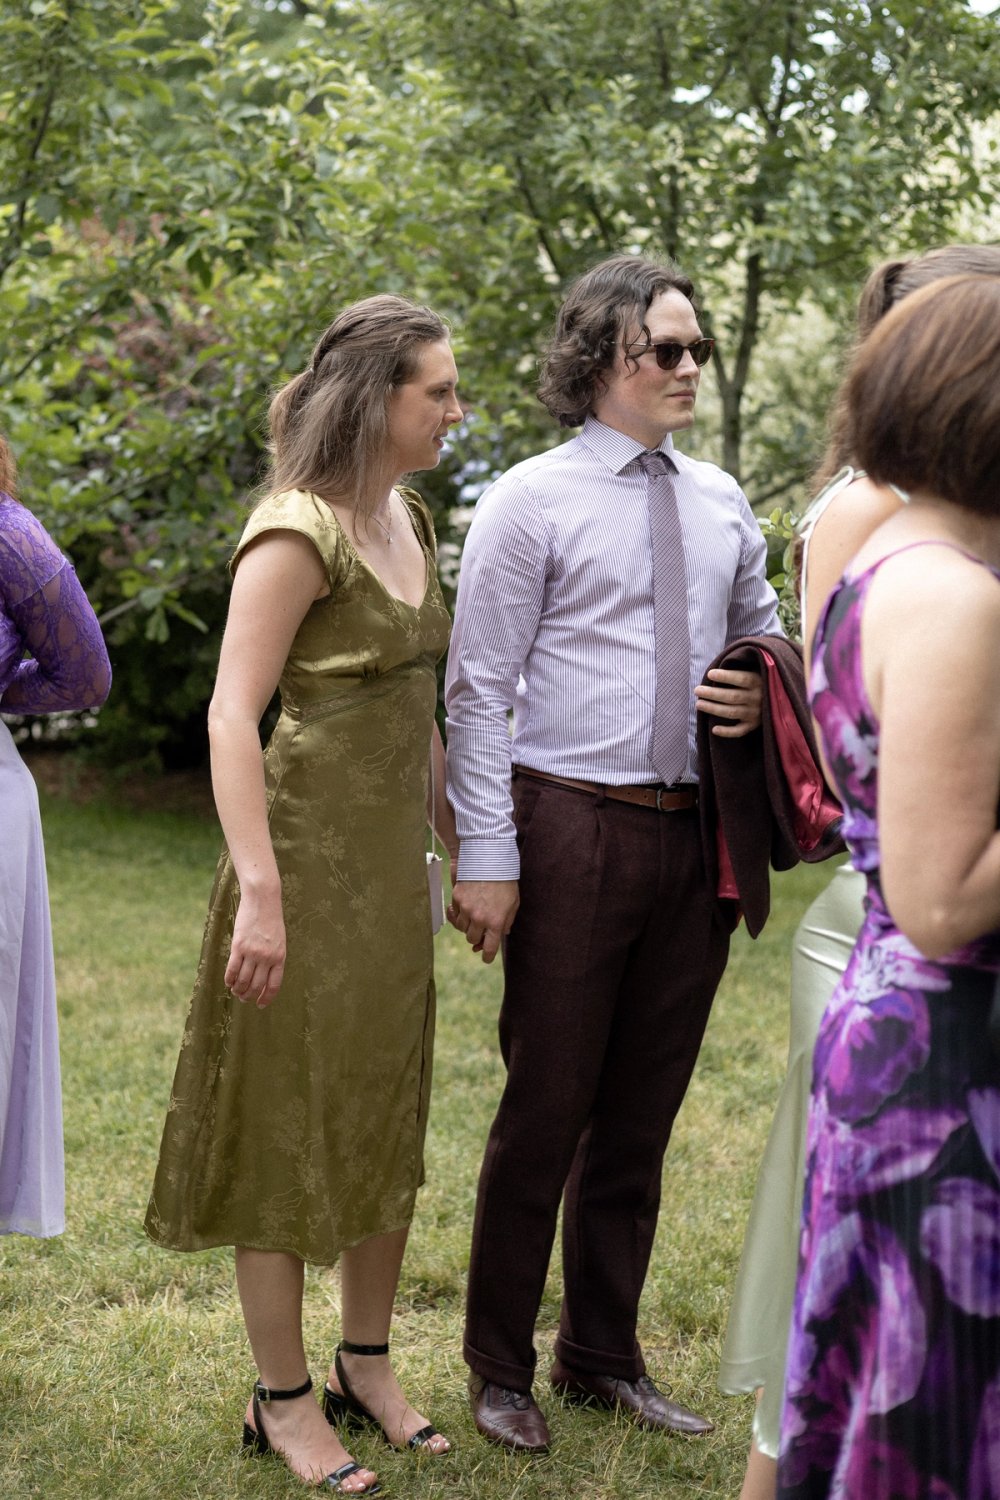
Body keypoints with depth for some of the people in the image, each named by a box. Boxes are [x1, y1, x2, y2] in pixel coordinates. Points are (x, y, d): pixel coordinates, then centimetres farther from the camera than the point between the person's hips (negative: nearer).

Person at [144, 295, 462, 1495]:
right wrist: (259, 891, -26)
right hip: (310, 853, -8)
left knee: (386, 1115, 16)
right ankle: (283, 1400, 18)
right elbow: (232, 713, -21)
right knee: (288, 1120, 4)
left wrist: (460, 843, 20)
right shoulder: (298, 529, -15)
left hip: (391, 857, 8)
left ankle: (367, 1366, 32)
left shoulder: (407, 518, 10)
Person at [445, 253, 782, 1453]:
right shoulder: (530, 502, -4)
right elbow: (480, 689, -7)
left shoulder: (720, 502, 12)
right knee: (546, 1108, 1)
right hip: (572, 824, -5)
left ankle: (604, 1357, 28)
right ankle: (499, 1368, 18)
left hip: (694, 831, 5)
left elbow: (765, 635, 25)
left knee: (643, 1111, 13)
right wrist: (486, 858, -13)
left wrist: (764, 695, 0)